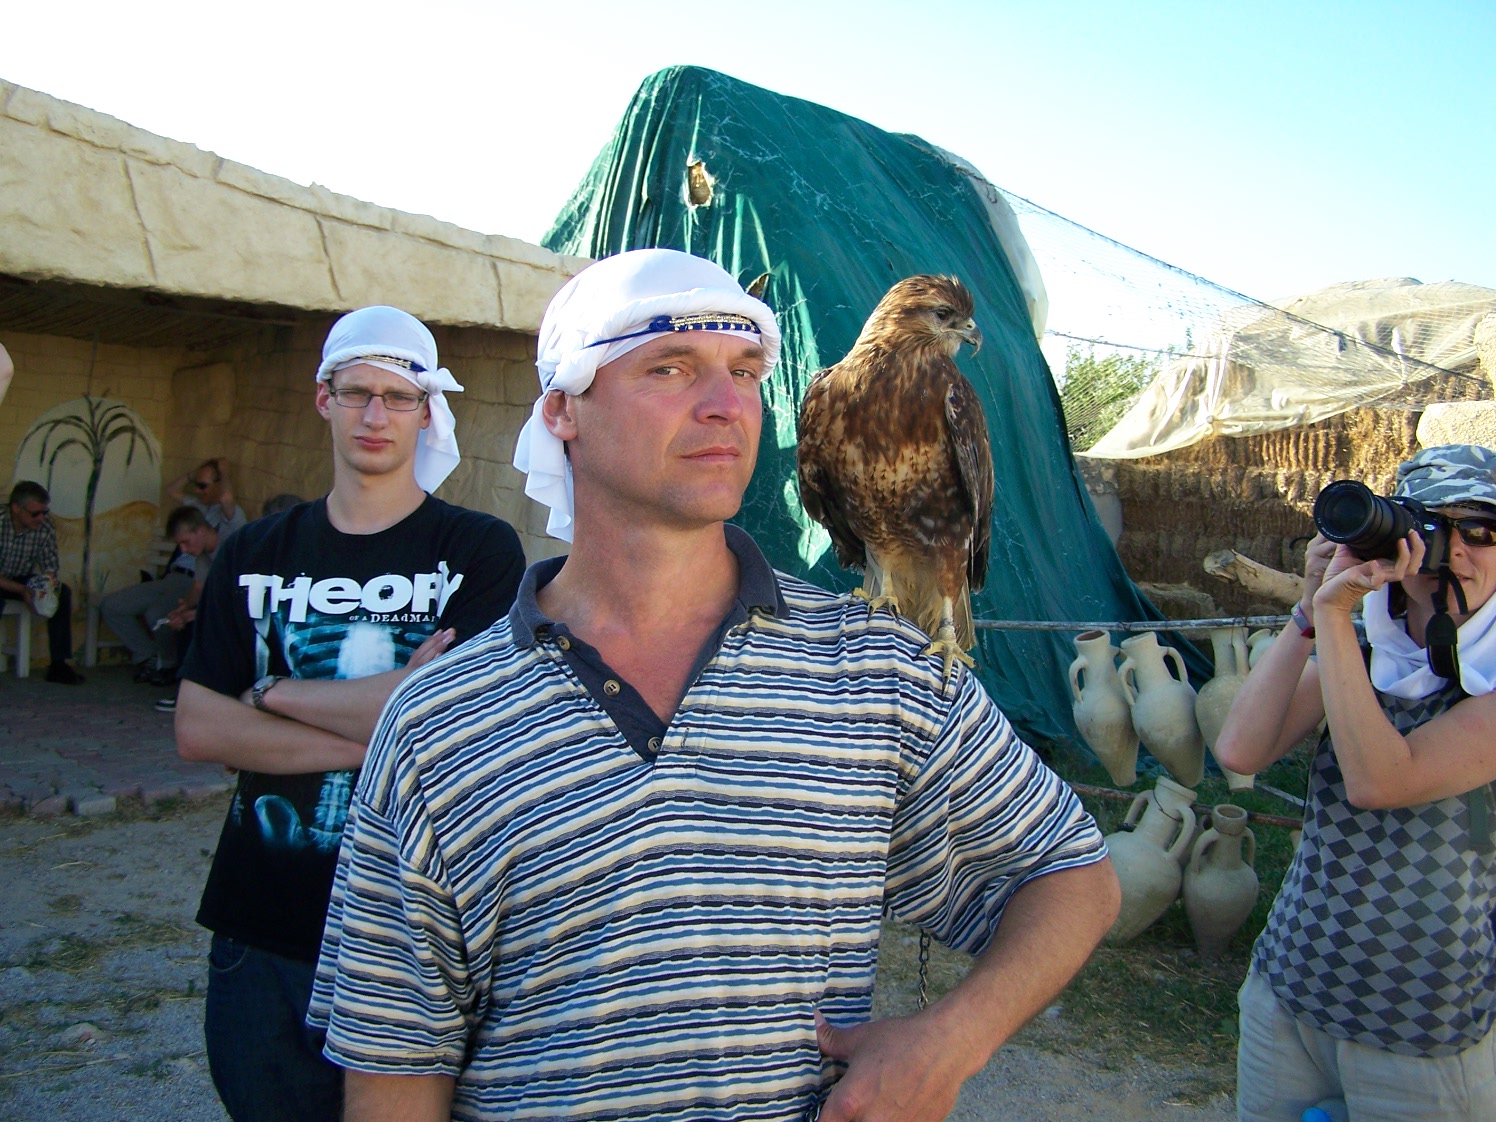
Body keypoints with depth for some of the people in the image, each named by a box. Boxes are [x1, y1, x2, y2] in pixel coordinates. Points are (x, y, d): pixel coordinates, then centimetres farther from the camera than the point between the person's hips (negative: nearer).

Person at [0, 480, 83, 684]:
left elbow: (50, 567, -6)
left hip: (22, 580, 4)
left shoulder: (45, 527, -13)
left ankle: (58, 664, -16)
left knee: (63, 592, -20)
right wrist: (22, 591, -38)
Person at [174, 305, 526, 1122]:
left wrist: (275, 693, -9)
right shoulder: (254, 555, 6)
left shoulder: (479, 550, -6)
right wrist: (377, 733, -15)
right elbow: (197, 730, -3)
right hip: (263, 927, 4)